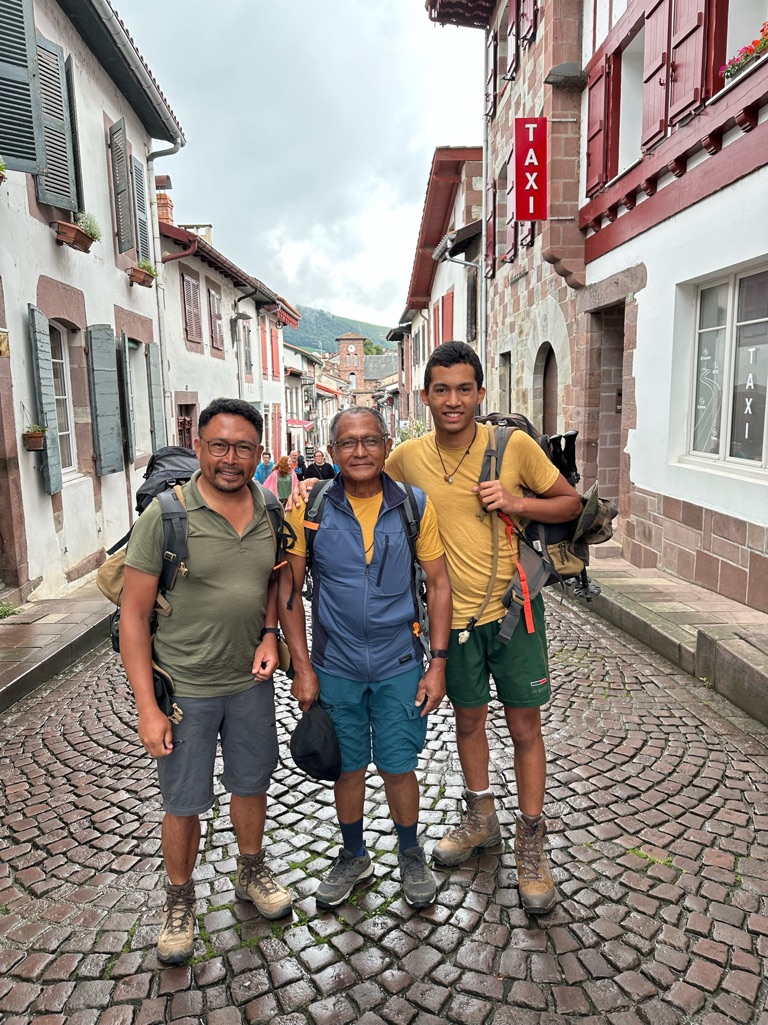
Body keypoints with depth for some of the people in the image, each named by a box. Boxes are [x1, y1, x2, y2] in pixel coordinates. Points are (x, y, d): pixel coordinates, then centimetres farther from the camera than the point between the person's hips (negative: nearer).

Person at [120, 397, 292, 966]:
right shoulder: (165, 514, -17)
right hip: (185, 688, -4)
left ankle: (251, 871, 46)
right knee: (183, 803, 11)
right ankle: (180, 899, 38)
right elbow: (133, 615, -14)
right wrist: (147, 707, -15)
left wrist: (270, 632, -5)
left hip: (251, 680, 4)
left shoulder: (270, 512, -3)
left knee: (252, 781, 20)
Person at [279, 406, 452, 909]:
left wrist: (438, 663, -4)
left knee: (398, 768, 10)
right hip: (335, 666, 1)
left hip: (399, 665, 0)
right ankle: (354, 857, 41)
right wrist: (302, 668, -5)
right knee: (348, 768, 15)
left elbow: (439, 584, 0)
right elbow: (289, 589, -2)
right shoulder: (310, 507, -8)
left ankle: (411, 855, 38)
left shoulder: (415, 504, -6)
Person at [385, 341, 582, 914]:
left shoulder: (515, 446, -11)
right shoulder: (408, 458, -5)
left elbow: (571, 503, -1)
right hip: (455, 612, 2)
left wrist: (517, 504, -18)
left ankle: (531, 845, 27)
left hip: (514, 607, -2)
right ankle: (480, 820, 41)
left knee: (525, 727, 6)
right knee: (469, 718, 18)